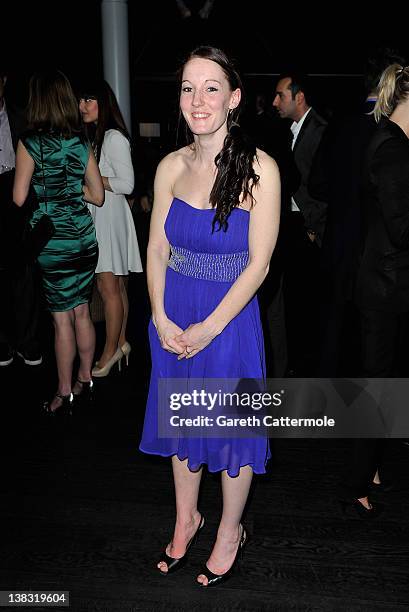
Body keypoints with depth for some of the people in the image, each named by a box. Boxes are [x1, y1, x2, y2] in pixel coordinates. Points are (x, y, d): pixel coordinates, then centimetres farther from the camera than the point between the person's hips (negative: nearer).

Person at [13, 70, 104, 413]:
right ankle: (85, 378, 27)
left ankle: (65, 392, 15)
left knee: (62, 319, 3)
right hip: (84, 239, 4)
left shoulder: (31, 143, -9)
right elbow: (97, 196, 7)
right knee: (82, 312, 14)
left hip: (53, 243, -4)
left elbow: (19, 198, -6)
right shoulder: (81, 142, 3)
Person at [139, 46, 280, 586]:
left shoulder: (259, 168, -13)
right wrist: (162, 318, -8)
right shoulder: (171, 166, -1)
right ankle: (186, 517, 45)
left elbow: (258, 263, -13)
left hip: (230, 319, -4)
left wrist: (210, 328, -15)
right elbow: (157, 248, 3)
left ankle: (230, 531, 39)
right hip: (173, 321, 4)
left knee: (232, 429, 12)